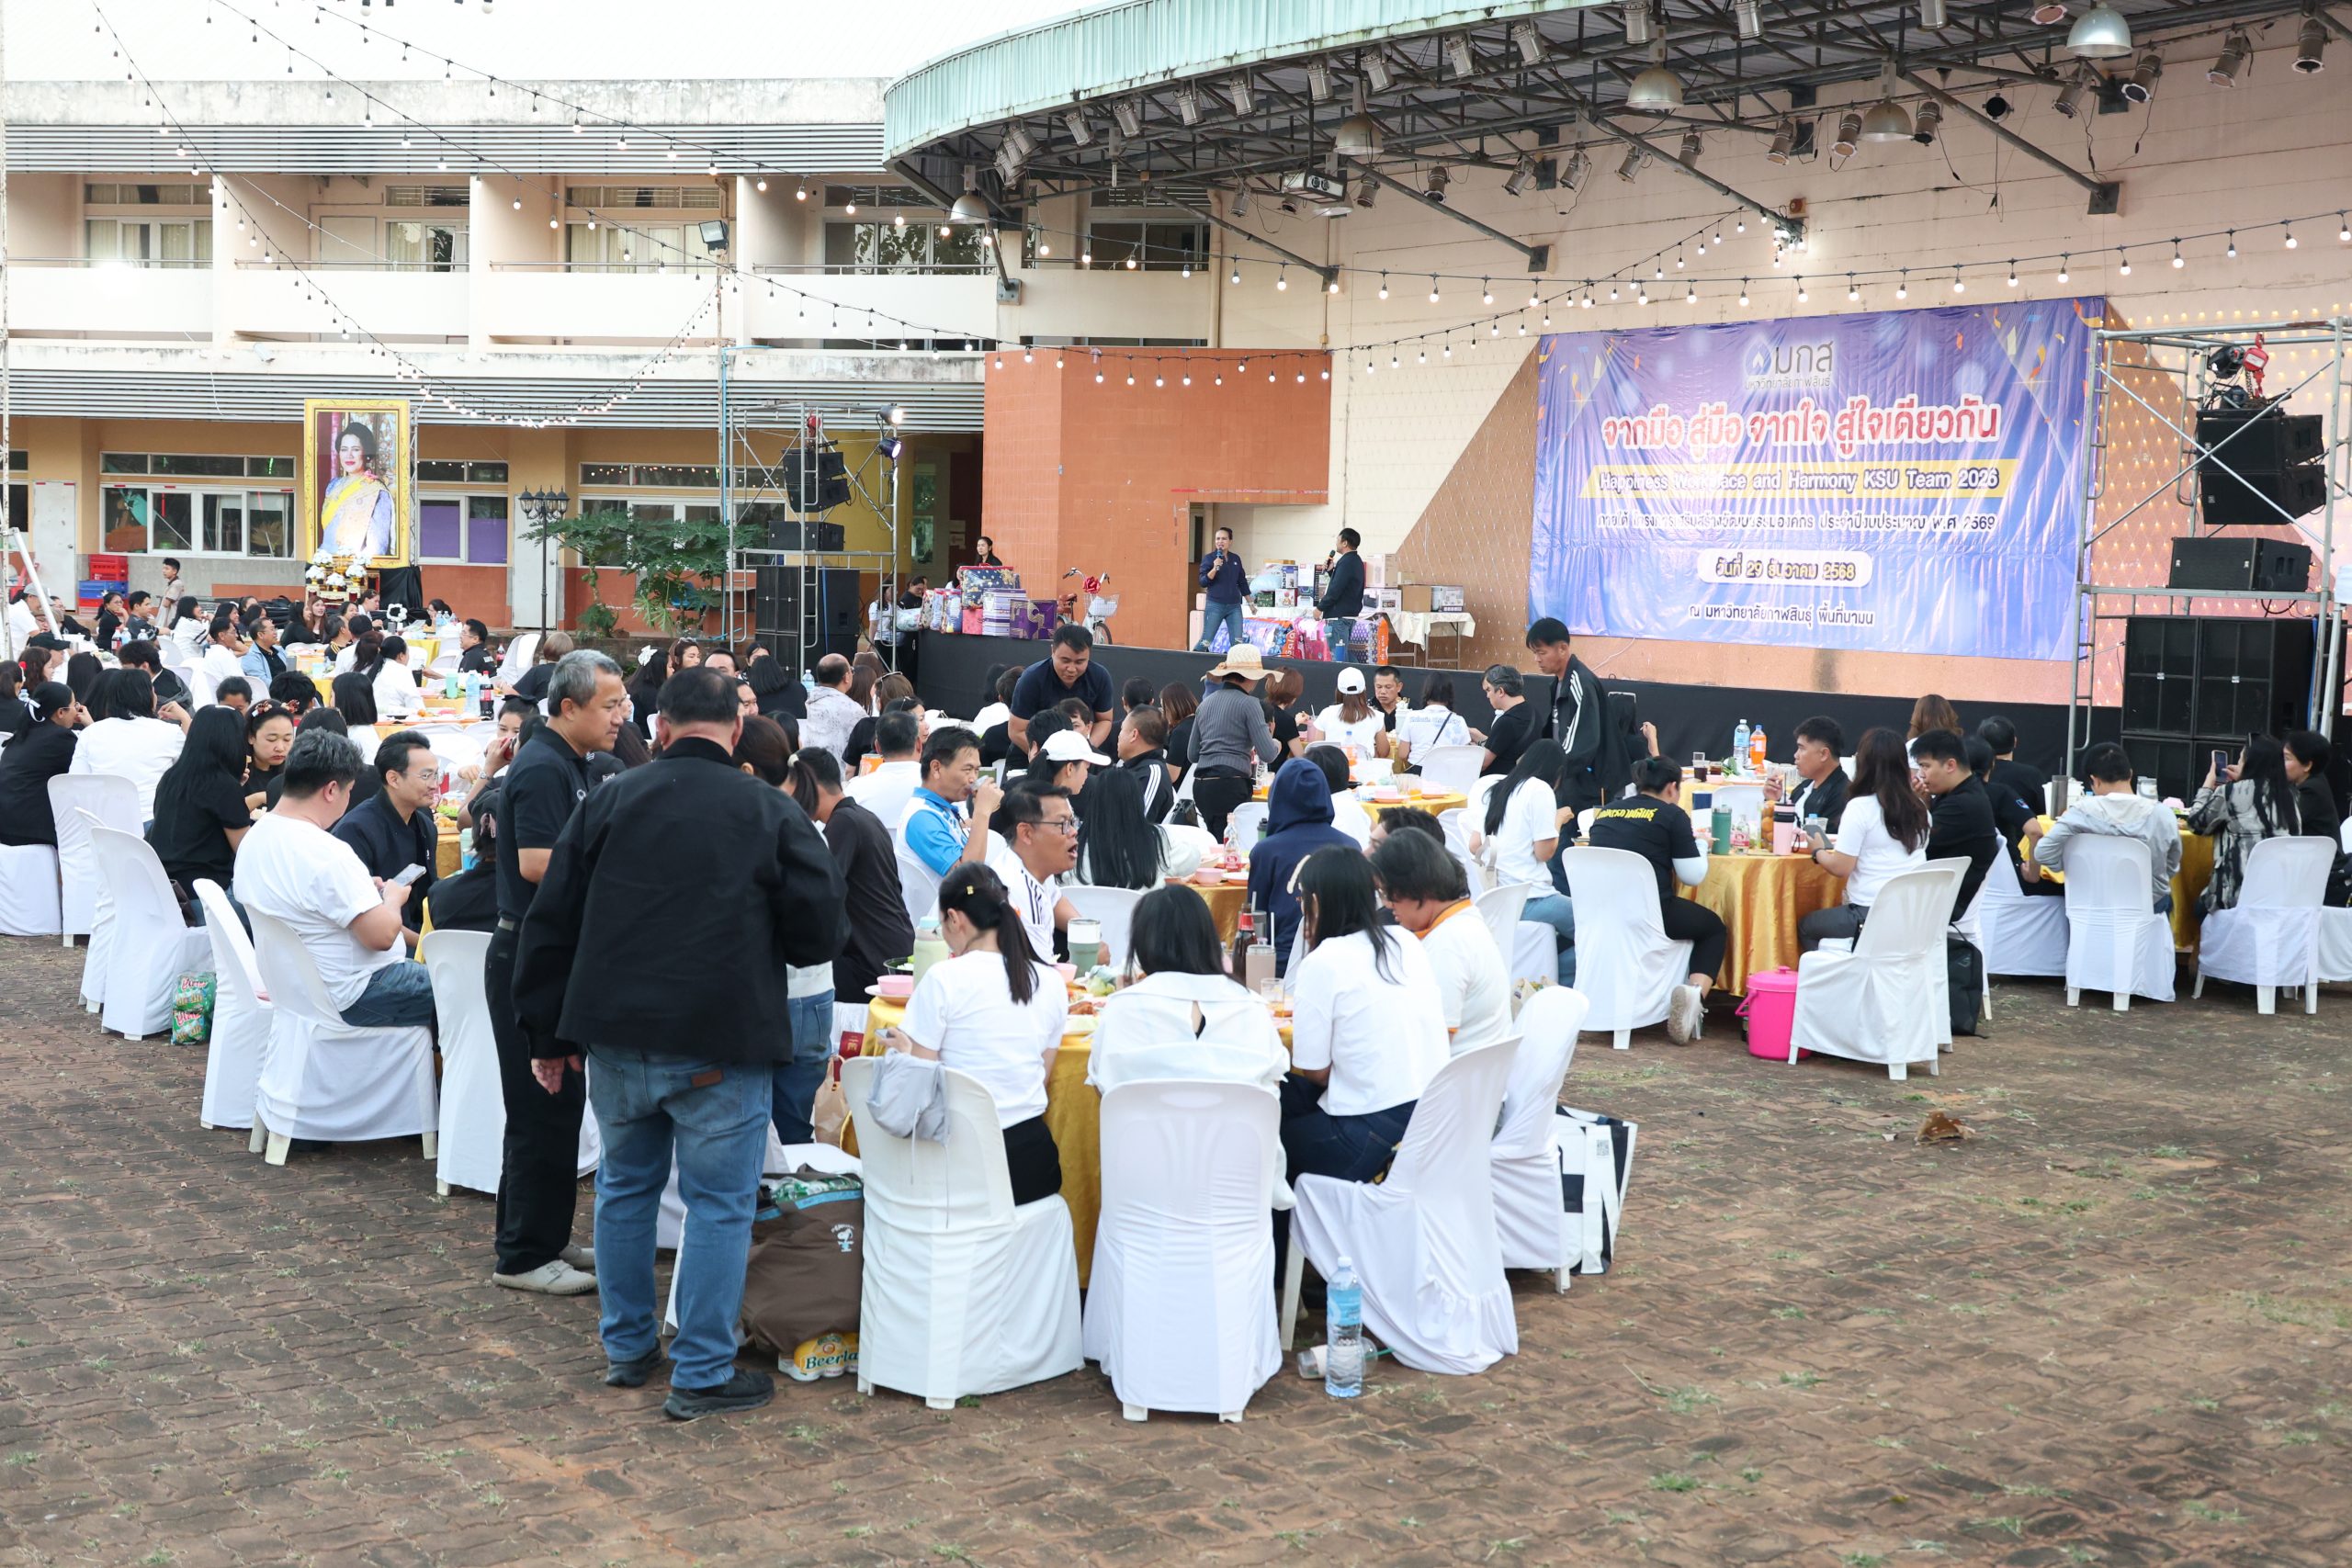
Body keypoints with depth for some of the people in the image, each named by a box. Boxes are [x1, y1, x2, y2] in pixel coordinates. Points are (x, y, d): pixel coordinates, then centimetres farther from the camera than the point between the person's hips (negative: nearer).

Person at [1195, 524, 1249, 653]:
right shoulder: (1208, 558, -2)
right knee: (1206, 641, -4)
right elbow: (1203, 582, -9)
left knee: (1238, 642, -5)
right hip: (1215, 605, -4)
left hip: (1234, 606, 4)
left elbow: (1242, 582, 20)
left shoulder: (1236, 559, 10)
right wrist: (1214, 568, -23)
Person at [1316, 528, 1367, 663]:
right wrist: (1331, 570, 11)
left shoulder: (1346, 562, -17)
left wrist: (1320, 607, -12)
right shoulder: (1356, 561, 15)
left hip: (1339, 615, -10)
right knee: (1346, 654, 17)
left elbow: (1336, 589, -21)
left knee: (1338, 655, -9)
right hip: (1350, 614, 10)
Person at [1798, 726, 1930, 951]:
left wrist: (1818, 851, 7)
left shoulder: (1860, 807, -13)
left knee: (1805, 926, 17)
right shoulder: (1918, 809, 6)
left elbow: (1841, 867, -13)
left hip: (1870, 915, -7)